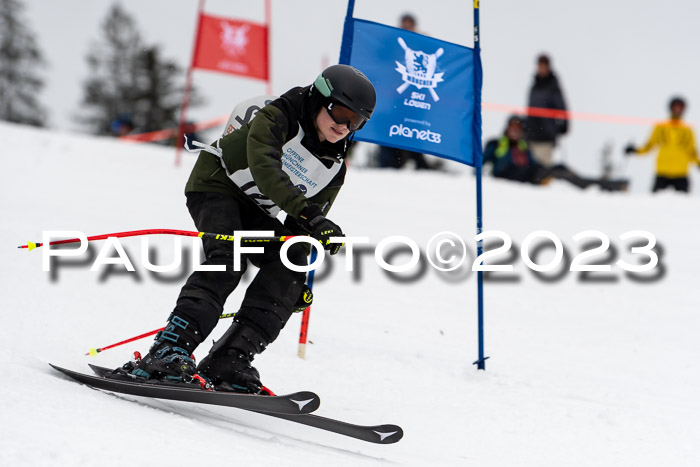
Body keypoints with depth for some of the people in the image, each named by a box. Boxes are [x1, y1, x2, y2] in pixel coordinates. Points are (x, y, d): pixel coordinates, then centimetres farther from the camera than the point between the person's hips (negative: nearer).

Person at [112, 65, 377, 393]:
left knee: (289, 262, -18)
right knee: (227, 259, -31)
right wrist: (307, 214, -47)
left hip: (256, 212, 7)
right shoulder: (279, 117, -19)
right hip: (216, 185, -7)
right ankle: (168, 352, -41)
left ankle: (226, 365, -24)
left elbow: (301, 229, 8)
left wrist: (298, 280, -1)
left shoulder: (333, 170, 1)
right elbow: (264, 167, -37)